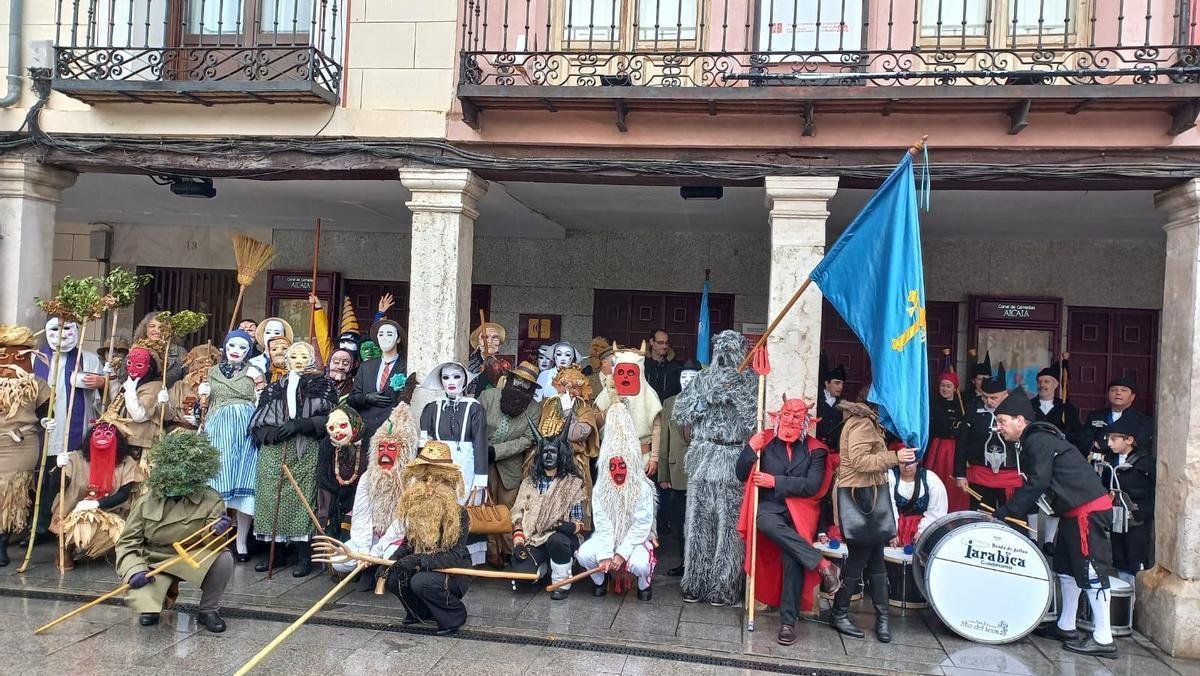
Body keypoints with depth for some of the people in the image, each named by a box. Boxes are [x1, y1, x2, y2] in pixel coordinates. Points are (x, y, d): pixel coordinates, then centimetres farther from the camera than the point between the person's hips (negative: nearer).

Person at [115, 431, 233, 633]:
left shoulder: (210, 500, -13)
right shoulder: (146, 503, -9)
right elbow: (127, 543, -4)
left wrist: (217, 532, -42)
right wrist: (135, 570, -22)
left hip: (193, 562, 0)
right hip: (155, 565, 0)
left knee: (224, 559, -30)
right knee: (144, 607, -25)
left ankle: (207, 611, -4)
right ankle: (151, 603, 16)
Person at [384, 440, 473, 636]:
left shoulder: (458, 514, -20)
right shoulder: (416, 509, -2)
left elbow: (455, 557, -25)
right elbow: (408, 543, 9)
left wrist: (419, 560, -33)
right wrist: (391, 561, -9)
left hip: (455, 574, -6)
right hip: (424, 569, 6)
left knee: (421, 581, -31)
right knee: (393, 579, -15)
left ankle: (455, 615, -5)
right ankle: (422, 612, 12)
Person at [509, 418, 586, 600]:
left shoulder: (573, 483, 4)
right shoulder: (529, 482, 11)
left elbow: (579, 521, 1)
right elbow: (518, 516, 7)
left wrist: (571, 527, -22)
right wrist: (518, 542, -7)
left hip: (560, 538, -2)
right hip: (534, 540, 2)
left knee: (556, 540, -39)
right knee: (521, 573, -25)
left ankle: (562, 584, -11)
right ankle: (543, 566, 13)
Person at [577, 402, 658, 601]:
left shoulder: (643, 488, -14)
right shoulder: (600, 488, -8)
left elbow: (642, 525, -17)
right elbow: (602, 524, -13)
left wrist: (622, 553, -23)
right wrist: (604, 555, -24)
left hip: (635, 539, -2)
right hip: (607, 538, 3)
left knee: (639, 564, -33)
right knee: (584, 554, -24)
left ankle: (643, 584, 5)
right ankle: (600, 580, 9)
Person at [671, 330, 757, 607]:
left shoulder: (750, 383, 2)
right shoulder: (703, 379, 11)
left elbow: (757, 424, -8)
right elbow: (680, 414, 4)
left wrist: (737, 395, -13)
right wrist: (709, 395, -6)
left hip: (733, 460, -3)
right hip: (702, 457, 3)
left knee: (728, 523, -3)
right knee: (697, 520, 5)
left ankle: (724, 587, 9)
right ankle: (695, 583, 16)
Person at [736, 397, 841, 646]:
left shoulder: (815, 449, 9)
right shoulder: (764, 441, 11)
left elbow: (812, 486, -3)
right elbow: (742, 476, 7)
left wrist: (775, 481, -10)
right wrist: (751, 449, -10)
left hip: (799, 511, 0)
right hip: (769, 507, 1)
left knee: (792, 557, -25)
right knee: (767, 523, -35)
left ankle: (788, 621, -14)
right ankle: (823, 565, -29)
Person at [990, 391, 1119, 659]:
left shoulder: (1038, 441, -15)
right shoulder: (1034, 440, 15)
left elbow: (1036, 485, -20)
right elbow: (1037, 487, 16)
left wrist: (1003, 512, -17)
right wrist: (1009, 511, 7)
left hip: (1088, 510, -11)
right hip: (1075, 511, 11)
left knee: (1090, 570, -5)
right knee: (1066, 567, 16)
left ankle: (1103, 639, 1)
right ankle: (1066, 627, 26)